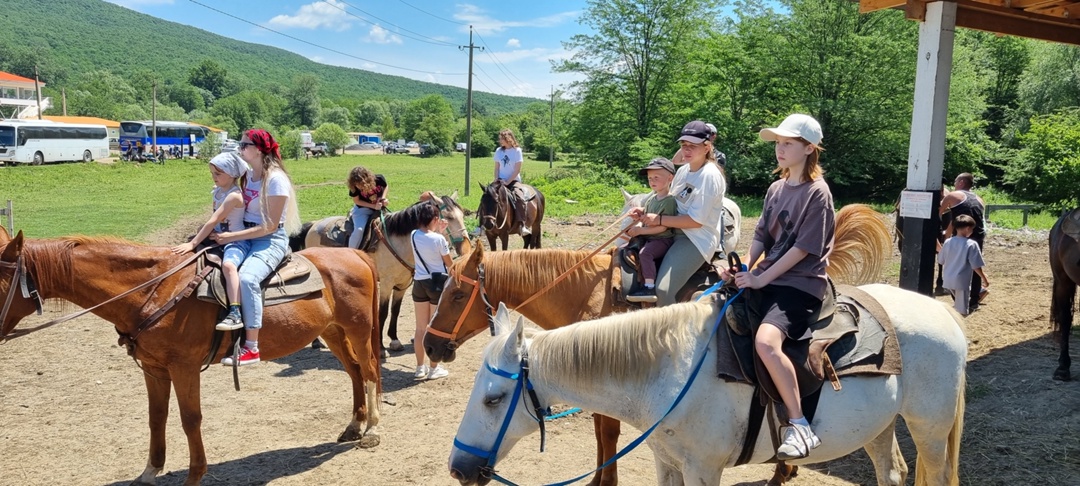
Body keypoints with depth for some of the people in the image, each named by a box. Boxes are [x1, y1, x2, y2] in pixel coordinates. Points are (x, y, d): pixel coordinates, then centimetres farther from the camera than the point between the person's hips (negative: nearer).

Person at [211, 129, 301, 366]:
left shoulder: (276, 179, -12)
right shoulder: (247, 175, 12)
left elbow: (269, 226, -15)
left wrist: (231, 236, -17)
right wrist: (228, 234, 3)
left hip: (271, 240, -7)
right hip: (244, 235, 7)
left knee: (247, 277, -31)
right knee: (227, 264, -27)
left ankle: (252, 348, -25)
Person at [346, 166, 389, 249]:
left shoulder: (379, 179, -22)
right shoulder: (354, 188, -24)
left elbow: (385, 187, 0)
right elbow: (357, 201, -12)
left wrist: (383, 198, -19)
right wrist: (373, 206, -24)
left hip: (379, 207, 3)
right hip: (362, 209, -3)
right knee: (359, 230, -24)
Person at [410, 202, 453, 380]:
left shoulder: (414, 235, -3)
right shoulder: (439, 239, -18)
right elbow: (450, 264, -7)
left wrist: (438, 232, 14)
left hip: (419, 283, 5)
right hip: (438, 284, -5)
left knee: (421, 328, 13)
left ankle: (420, 367, 20)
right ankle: (434, 368, 15)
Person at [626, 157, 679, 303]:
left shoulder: (670, 201, -15)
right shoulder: (651, 198, 13)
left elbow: (662, 227, -22)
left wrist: (640, 230, -21)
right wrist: (635, 228, -1)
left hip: (663, 239, -10)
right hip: (648, 237, 10)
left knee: (645, 252, -33)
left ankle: (650, 287, -35)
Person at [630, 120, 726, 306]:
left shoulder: (710, 175, -16)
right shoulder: (683, 171, 10)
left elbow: (696, 220, -20)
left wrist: (658, 220, -18)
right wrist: (646, 212, -1)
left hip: (698, 240, -9)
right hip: (675, 233, 9)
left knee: (663, 290, -25)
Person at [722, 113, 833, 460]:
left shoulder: (817, 192, -9)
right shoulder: (776, 188, 14)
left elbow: (802, 248, -15)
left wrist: (761, 279, -16)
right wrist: (743, 268, -4)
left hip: (800, 285, -9)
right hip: (764, 280, 9)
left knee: (765, 341, -33)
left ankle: (800, 426, -22)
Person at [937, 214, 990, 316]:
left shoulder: (948, 242, 1)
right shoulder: (971, 244, -14)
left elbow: (941, 261, 9)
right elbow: (976, 266, -11)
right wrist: (984, 278, 2)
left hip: (948, 280, 5)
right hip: (962, 281, -5)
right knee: (961, 311, 0)